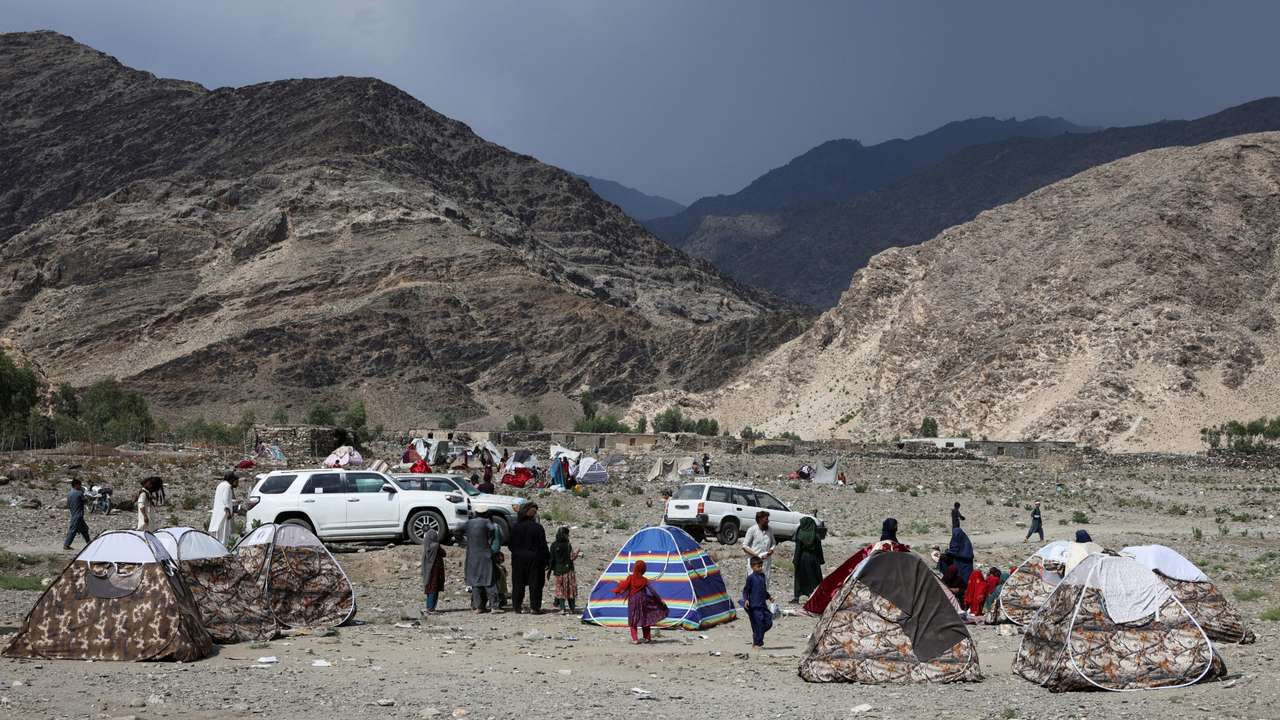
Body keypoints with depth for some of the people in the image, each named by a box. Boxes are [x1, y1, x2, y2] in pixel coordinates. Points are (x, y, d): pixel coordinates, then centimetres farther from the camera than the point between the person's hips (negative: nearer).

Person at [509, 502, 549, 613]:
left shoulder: (515, 527, -1)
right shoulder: (537, 528, -10)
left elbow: (511, 545, 4)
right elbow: (543, 546, -8)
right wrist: (545, 561, -2)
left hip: (518, 559, 3)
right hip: (534, 558, -3)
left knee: (518, 584, 11)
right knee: (535, 583, 3)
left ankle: (517, 606, 13)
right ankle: (535, 607, 1)